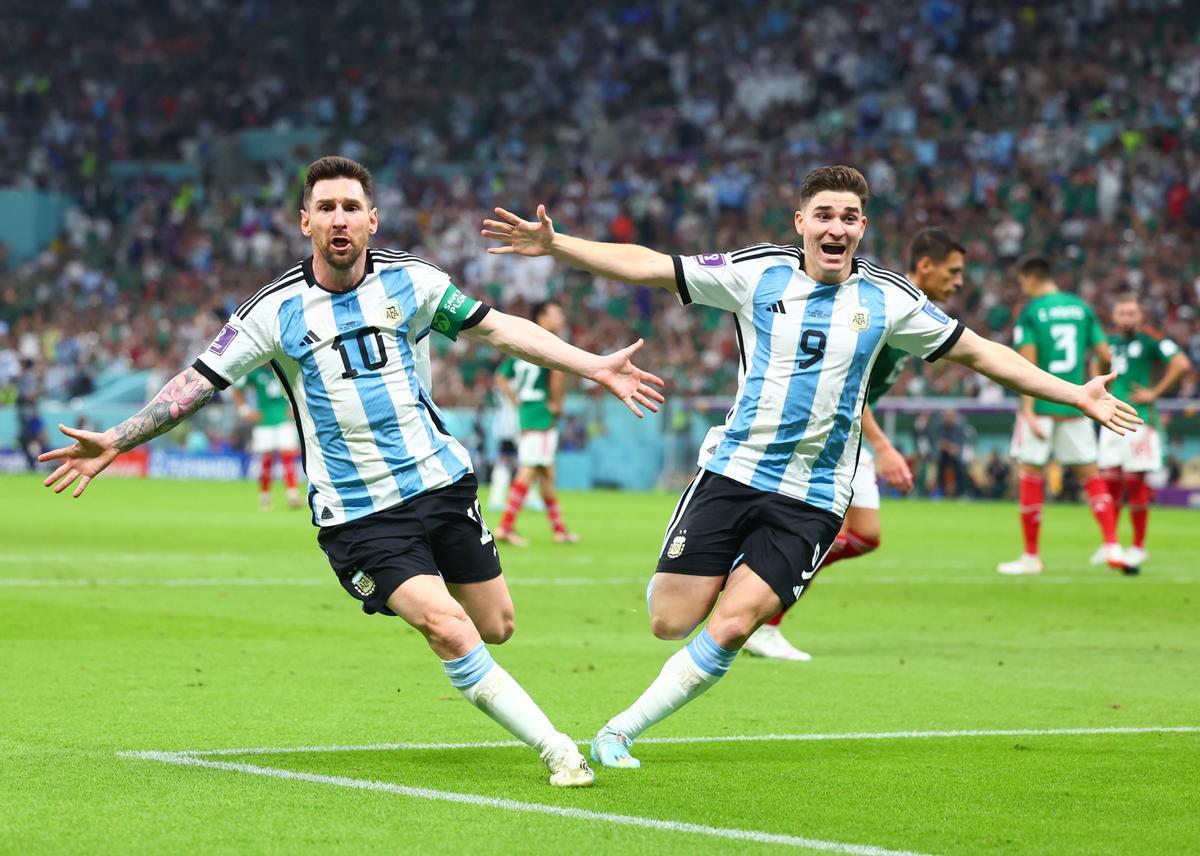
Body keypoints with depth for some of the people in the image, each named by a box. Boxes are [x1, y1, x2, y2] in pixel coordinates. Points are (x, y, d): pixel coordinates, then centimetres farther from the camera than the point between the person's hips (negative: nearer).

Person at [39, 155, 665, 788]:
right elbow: (199, 381, -4)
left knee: (495, 628, 6)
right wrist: (113, 442, -11)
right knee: (451, 632, -18)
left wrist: (594, 367, 2)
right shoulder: (277, 310, -8)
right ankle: (557, 749, -7)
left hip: (441, 481, 4)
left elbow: (497, 330, 6)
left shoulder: (409, 280, 0)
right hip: (355, 516, -4)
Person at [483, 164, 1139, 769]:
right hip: (733, 471, 0)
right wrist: (553, 244, -9)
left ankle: (619, 733, 0)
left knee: (730, 628, -15)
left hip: (812, 501, 0)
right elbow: (645, 266, 0)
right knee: (671, 623, -3)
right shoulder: (757, 272, -1)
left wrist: (1077, 395, 8)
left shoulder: (888, 299, 2)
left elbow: (976, 352, 11)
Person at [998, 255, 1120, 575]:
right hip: (1075, 404, 4)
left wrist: (1028, 411, -14)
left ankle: (1031, 556, 6)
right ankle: (1112, 546, -3)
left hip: (1041, 405, -4)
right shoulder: (1082, 308, 8)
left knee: (1031, 474, 3)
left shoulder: (1030, 312, -6)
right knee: (1089, 473, 9)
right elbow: (1105, 357, 6)